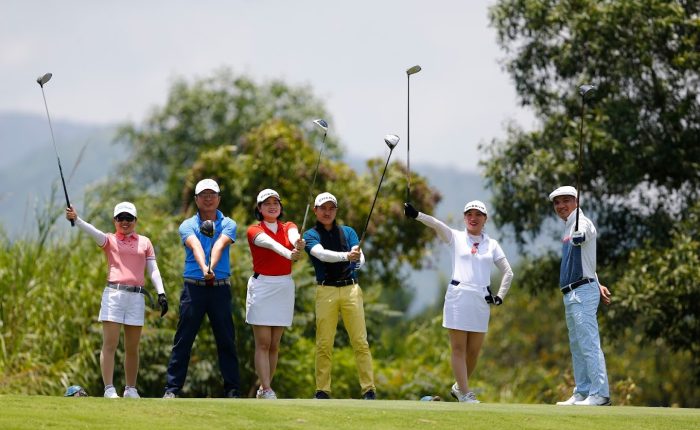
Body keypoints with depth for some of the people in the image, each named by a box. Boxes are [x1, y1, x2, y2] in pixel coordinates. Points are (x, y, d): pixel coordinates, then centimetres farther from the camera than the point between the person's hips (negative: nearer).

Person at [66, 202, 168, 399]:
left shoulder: (144, 242, 16)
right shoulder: (109, 240, 9)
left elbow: (153, 270, 12)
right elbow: (93, 231, -10)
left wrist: (161, 293, 0)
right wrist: (76, 219, -29)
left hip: (136, 296, 2)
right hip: (114, 293, -2)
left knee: (132, 348, 7)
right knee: (109, 344, -8)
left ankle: (131, 389, 16)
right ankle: (109, 389, -10)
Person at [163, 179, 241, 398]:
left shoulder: (227, 224, 7)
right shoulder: (187, 225, 6)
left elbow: (219, 245, -14)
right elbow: (196, 247, -16)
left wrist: (212, 267, -34)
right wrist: (203, 268, -36)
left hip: (220, 288, 0)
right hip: (193, 287, 0)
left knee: (226, 340, 2)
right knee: (183, 340, -1)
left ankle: (232, 389, 7)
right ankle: (172, 388, 2)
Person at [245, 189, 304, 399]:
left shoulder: (288, 227, 9)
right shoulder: (255, 231, -3)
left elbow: (294, 236, -17)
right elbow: (270, 244, -25)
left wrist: (298, 243, -43)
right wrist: (289, 254, -46)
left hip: (284, 287, 4)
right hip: (262, 286, -4)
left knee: (274, 345, 7)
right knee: (263, 343, -8)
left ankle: (263, 389, 14)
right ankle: (267, 391, -12)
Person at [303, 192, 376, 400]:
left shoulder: (348, 232, 14)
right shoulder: (311, 235, 5)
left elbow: (359, 254, -2)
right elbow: (321, 254, -15)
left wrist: (359, 260, -27)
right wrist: (346, 256, -32)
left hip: (351, 289, 1)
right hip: (326, 291, -1)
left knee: (360, 341, -3)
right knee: (324, 343, 0)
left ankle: (369, 389, -3)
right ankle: (322, 390, 5)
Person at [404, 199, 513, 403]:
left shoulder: (492, 244, 12)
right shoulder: (456, 237, 5)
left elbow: (508, 272, 17)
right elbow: (437, 225, -14)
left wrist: (500, 297, 5)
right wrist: (416, 214, -31)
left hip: (482, 300, 3)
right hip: (458, 297, -3)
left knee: (474, 350, 5)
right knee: (459, 347, -4)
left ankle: (460, 387, 24)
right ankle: (465, 393, -3)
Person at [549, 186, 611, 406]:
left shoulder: (582, 223, -11)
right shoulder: (568, 229, 19)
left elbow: (580, 238, -37)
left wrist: (579, 237, -59)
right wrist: (596, 285, 21)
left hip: (582, 292, -11)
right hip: (571, 295, 11)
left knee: (589, 344, -14)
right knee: (576, 346, 16)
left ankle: (600, 394, -16)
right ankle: (582, 393, 23)